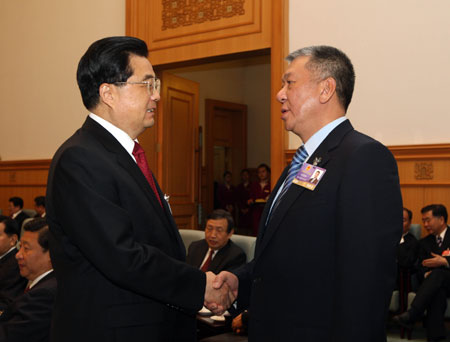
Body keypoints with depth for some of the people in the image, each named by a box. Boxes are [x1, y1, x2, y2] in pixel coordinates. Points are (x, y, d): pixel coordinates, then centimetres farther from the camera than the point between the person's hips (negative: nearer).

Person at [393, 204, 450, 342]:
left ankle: (411, 315, -49)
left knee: (437, 273, -37)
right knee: (437, 291, -36)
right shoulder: (425, 242, 19)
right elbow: (421, 266, 9)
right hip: (436, 284, 3)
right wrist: (427, 273, -15)